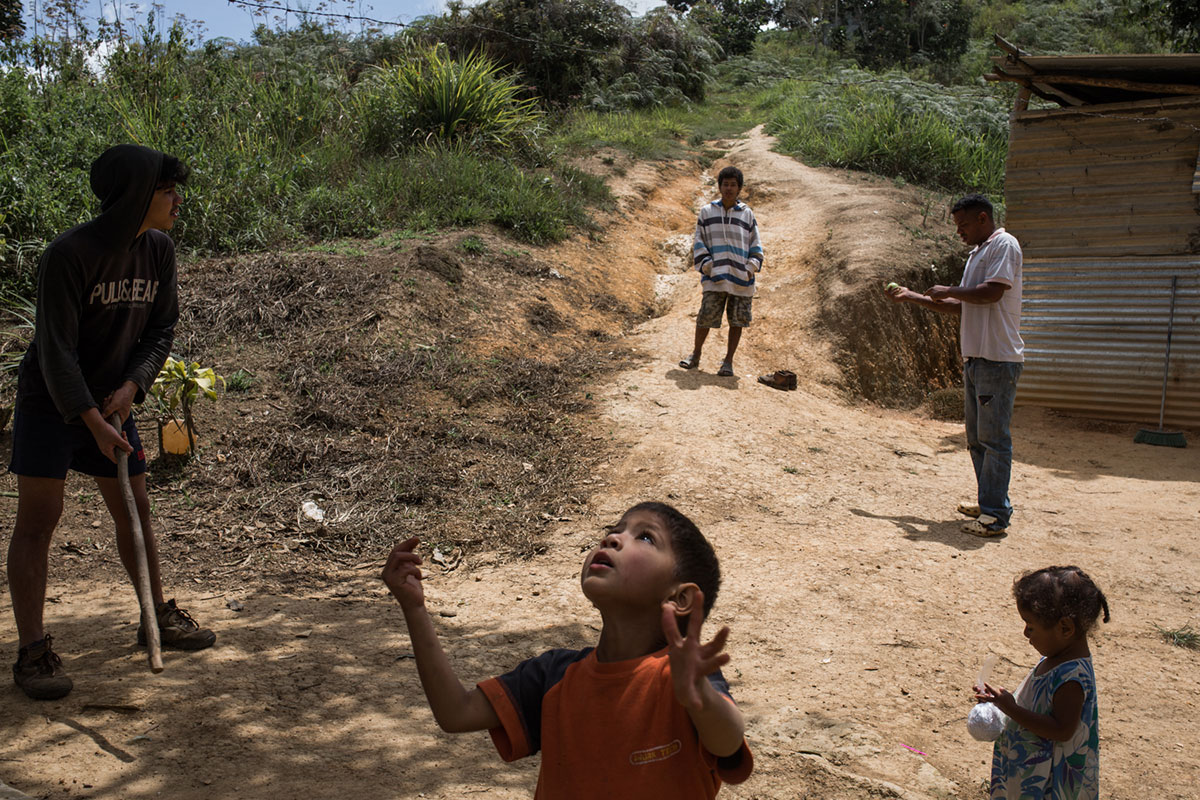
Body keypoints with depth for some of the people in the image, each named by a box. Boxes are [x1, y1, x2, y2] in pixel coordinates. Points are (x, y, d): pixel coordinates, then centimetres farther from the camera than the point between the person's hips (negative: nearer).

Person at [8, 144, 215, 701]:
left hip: (112, 402, 6)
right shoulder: (68, 254, -22)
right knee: (37, 519, -6)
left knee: (135, 511, 11)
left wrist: (132, 385, -10)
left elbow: (162, 329, 5)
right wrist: (92, 421, -26)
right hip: (50, 404, -6)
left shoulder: (159, 251, -2)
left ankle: (158, 618, 25)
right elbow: (56, 348, -22)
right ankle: (33, 652, -1)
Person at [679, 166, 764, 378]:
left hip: (741, 278, 1)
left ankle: (728, 361, 14)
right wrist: (706, 265, -3)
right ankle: (695, 355, 17)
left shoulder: (747, 214, 11)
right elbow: (699, 242, 9)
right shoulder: (707, 212, 9)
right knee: (706, 317, -3)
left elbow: (755, 245, 13)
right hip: (715, 278, -1)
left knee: (737, 321, 3)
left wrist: (752, 267, -2)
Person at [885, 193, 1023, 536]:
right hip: (975, 357, 9)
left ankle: (995, 515, -7)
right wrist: (912, 297, 22)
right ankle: (988, 502, 22)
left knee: (993, 437, -9)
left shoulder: (1004, 245, -6)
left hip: (997, 360, -9)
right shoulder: (977, 253, 21)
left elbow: (991, 292, -19)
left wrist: (948, 291, -6)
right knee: (977, 437, 13)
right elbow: (960, 307, 24)